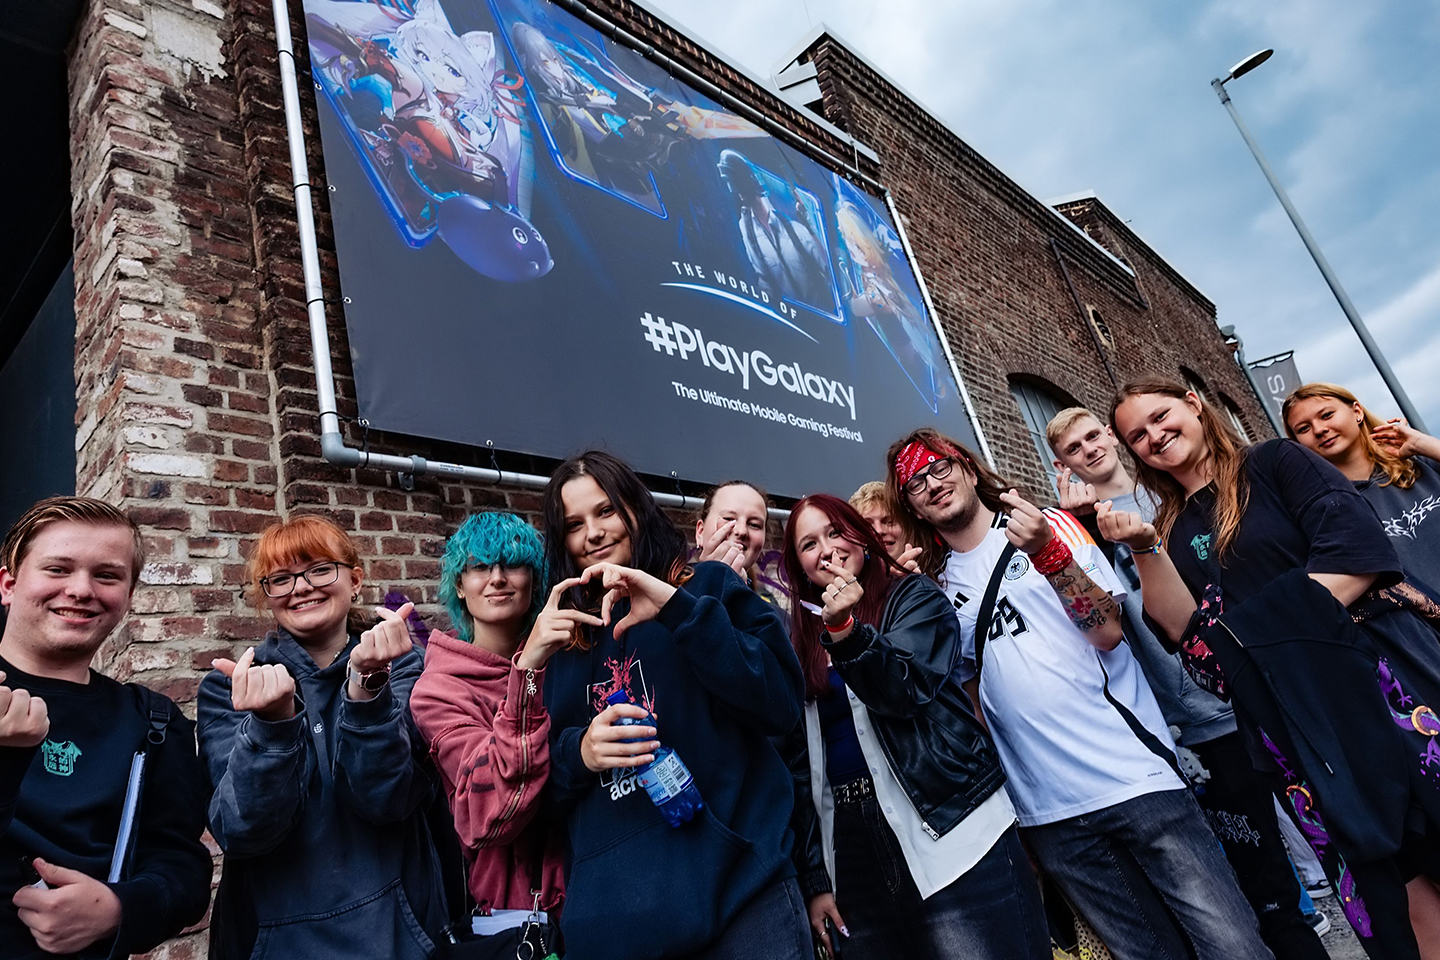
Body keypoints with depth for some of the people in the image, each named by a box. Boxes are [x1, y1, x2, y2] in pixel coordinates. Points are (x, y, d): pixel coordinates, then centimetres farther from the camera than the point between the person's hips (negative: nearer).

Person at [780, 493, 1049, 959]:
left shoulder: (912, 596, 5)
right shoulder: (800, 643, 14)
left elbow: (905, 686, -12)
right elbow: (801, 765, 13)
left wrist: (844, 629, -28)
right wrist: (815, 878, 10)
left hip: (950, 830, -3)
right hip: (854, 851, 4)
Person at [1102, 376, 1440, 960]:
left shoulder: (1275, 463, 2)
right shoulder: (1173, 529, 11)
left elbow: (1356, 549, -10)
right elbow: (1188, 633, -1)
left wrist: (1279, 624, -14)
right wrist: (1143, 550, -12)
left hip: (1373, 672, -3)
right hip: (1291, 722, 3)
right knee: (1379, 897, 8)